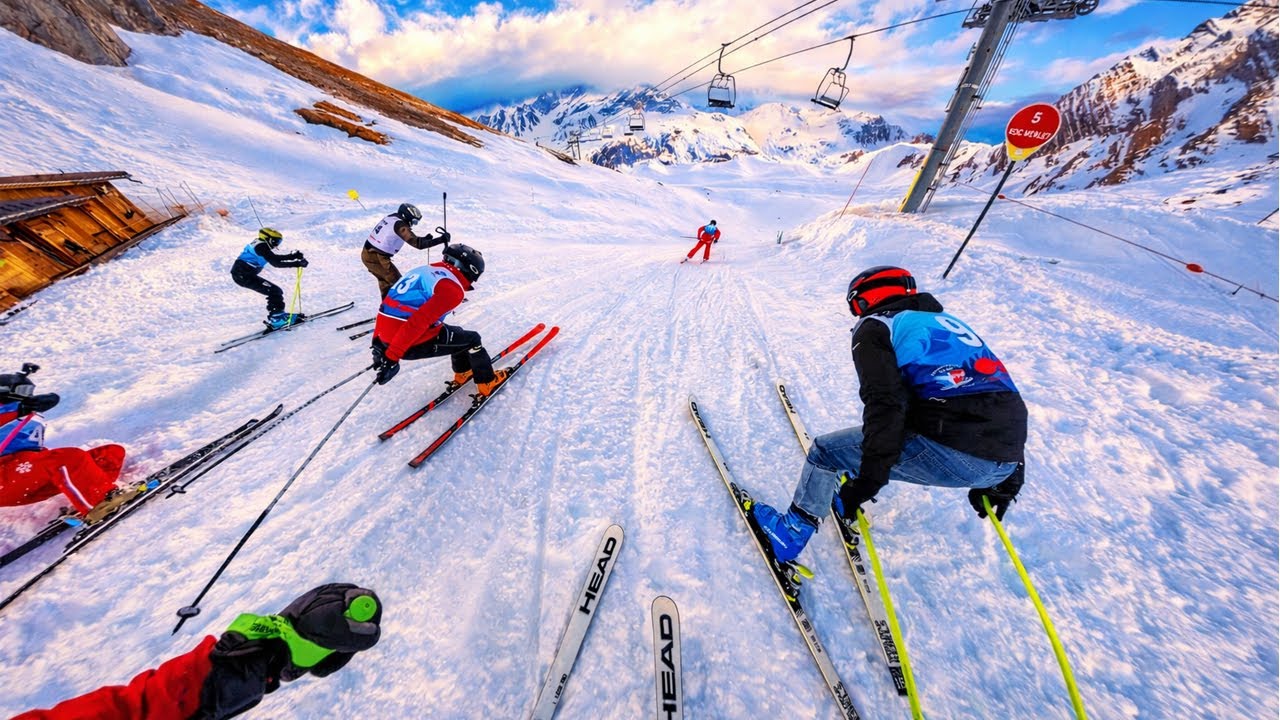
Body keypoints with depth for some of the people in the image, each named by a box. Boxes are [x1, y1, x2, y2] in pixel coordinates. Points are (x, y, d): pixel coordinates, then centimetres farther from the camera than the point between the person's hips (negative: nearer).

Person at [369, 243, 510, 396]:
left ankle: (463, 373, 40)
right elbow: (418, 322, -24)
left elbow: (388, 304, 16)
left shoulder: (426, 270, 12)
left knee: (457, 335, 25)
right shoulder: (452, 289, -14)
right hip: (412, 344, -8)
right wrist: (392, 357, -23)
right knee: (472, 339, 8)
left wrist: (378, 340, 23)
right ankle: (488, 383, 19)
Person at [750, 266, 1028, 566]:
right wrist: (1006, 480, 31)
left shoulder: (875, 327, 2)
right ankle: (847, 503, 35)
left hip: (951, 452, -9)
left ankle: (792, 533, 21)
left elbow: (884, 403, -14)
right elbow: (1004, 396, 24)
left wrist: (868, 479, -13)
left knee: (825, 451, 4)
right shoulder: (947, 322, 25)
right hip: (1007, 457, 9)